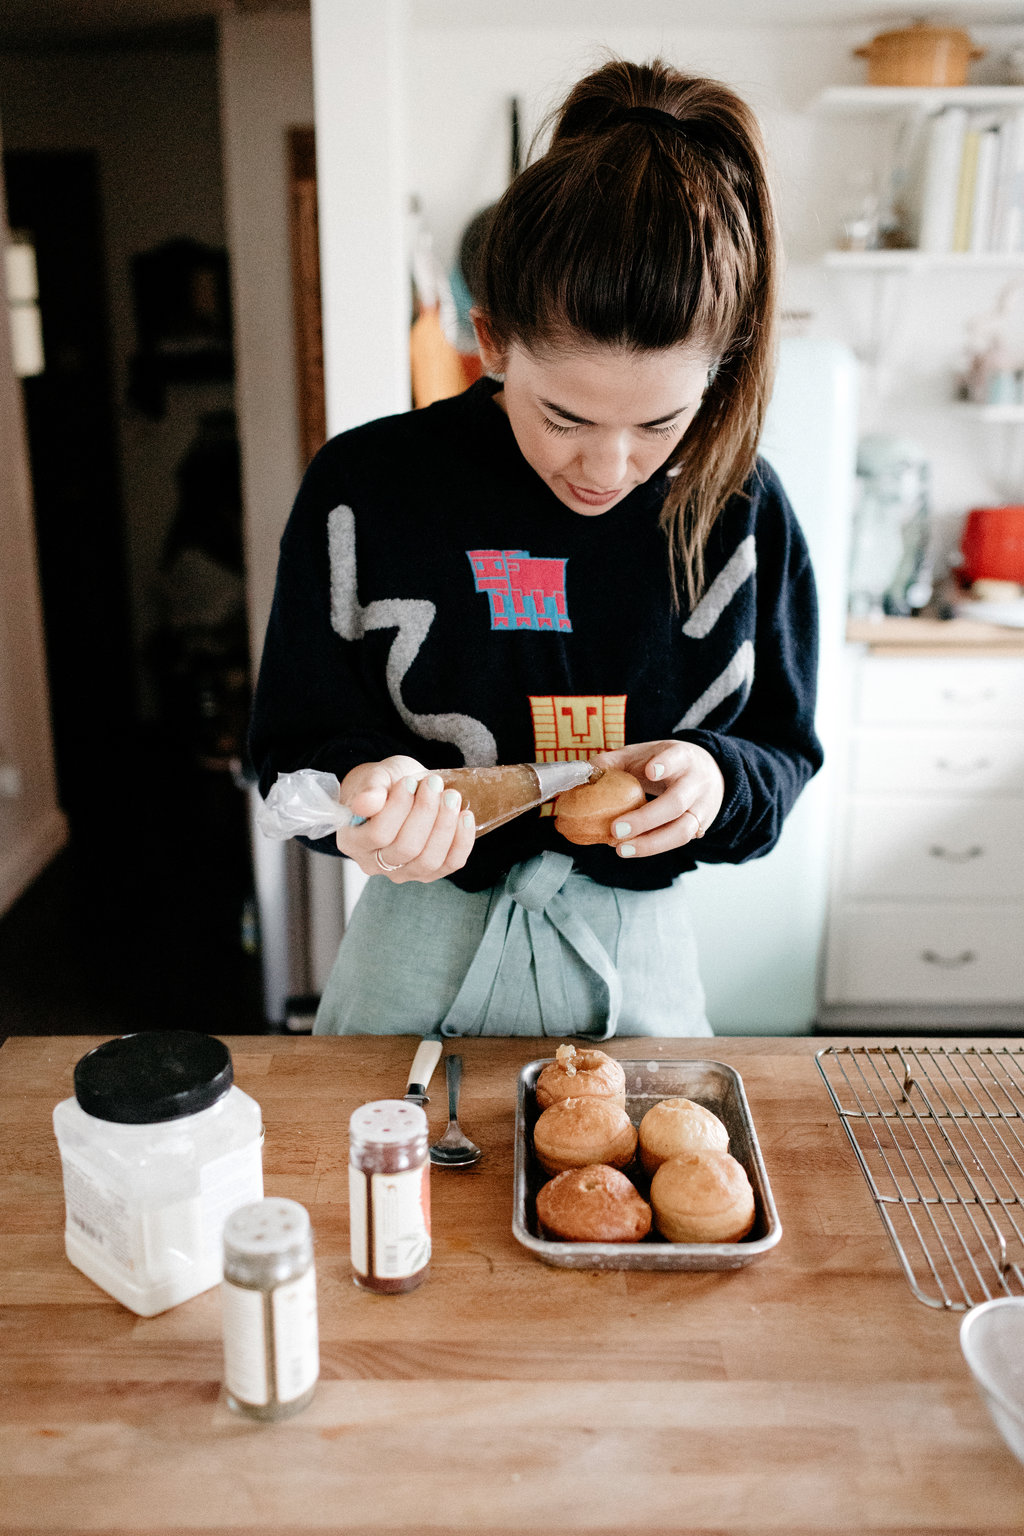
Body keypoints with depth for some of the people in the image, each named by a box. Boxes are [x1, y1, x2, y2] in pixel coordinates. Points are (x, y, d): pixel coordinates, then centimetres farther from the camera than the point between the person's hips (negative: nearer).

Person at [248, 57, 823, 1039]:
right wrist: (362, 788, -30)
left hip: (634, 958, 1)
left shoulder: (742, 513, -11)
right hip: (421, 952, 0)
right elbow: (297, 745, -7)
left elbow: (784, 751, 0)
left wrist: (716, 781, -23)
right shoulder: (365, 491, -16)